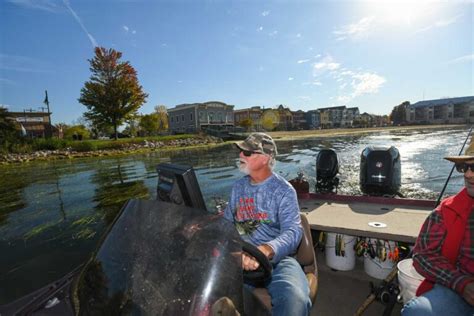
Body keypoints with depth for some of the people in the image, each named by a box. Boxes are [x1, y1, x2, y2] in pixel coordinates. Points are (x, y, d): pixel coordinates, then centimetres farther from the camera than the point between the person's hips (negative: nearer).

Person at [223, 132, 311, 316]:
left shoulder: (283, 190, -3)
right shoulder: (238, 187, 15)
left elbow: (293, 231, -15)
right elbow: (226, 222, 23)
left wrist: (264, 250, -34)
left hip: (275, 258, -3)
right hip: (239, 257, 4)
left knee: (295, 300, -33)